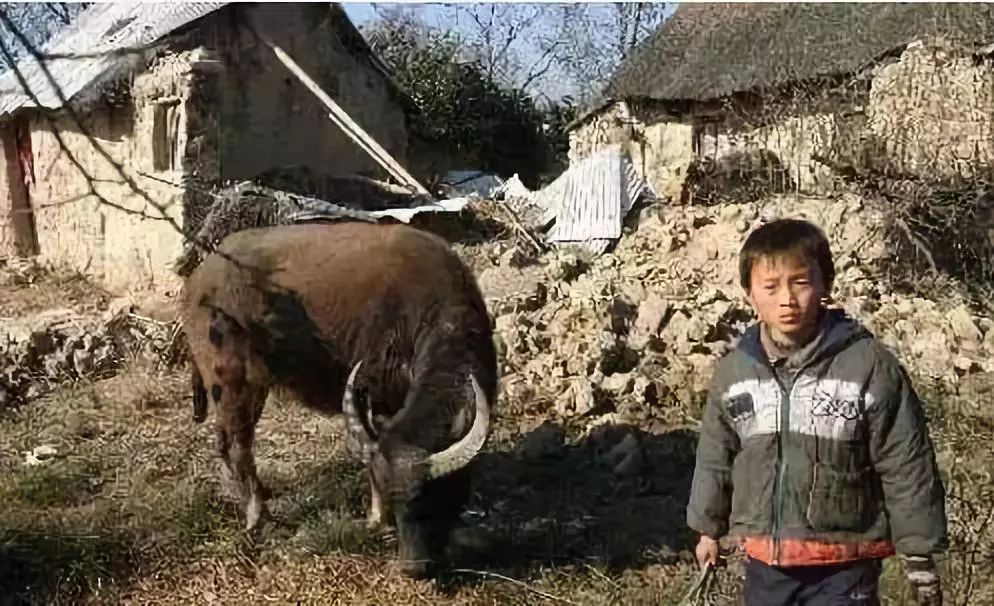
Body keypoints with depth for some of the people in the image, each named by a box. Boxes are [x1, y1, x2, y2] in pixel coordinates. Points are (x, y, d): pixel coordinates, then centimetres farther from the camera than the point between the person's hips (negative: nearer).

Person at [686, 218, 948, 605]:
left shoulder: (870, 365, -13)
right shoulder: (734, 370, 0)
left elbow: (906, 467, -8)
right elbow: (715, 457, 12)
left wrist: (920, 556, -5)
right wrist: (709, 529, 19)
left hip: (842, 567, -4)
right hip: (763, 562, 4)